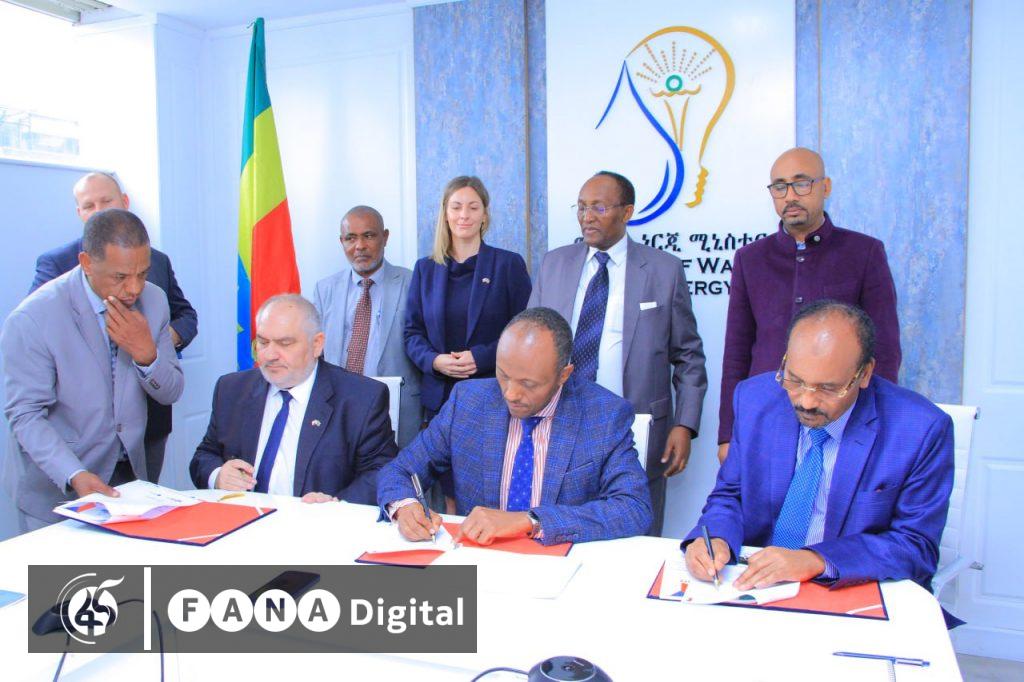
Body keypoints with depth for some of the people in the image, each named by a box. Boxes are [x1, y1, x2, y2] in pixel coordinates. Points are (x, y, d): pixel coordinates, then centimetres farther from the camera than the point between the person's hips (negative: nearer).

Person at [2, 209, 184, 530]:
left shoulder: (153, 301, -6)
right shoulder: (32, 319, -19)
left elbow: (170, 393, -1)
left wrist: (146, 353, -21)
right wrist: (75, 476, -30)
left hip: (129, 476, 4)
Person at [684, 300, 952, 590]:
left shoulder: (923, 430, -13)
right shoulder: (755, 399, -3)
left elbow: (917, 546, -10)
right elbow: (730, 495, 5)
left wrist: (816, 561, -23)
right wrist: (716, 538, -17)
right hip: (754, 585, 3)